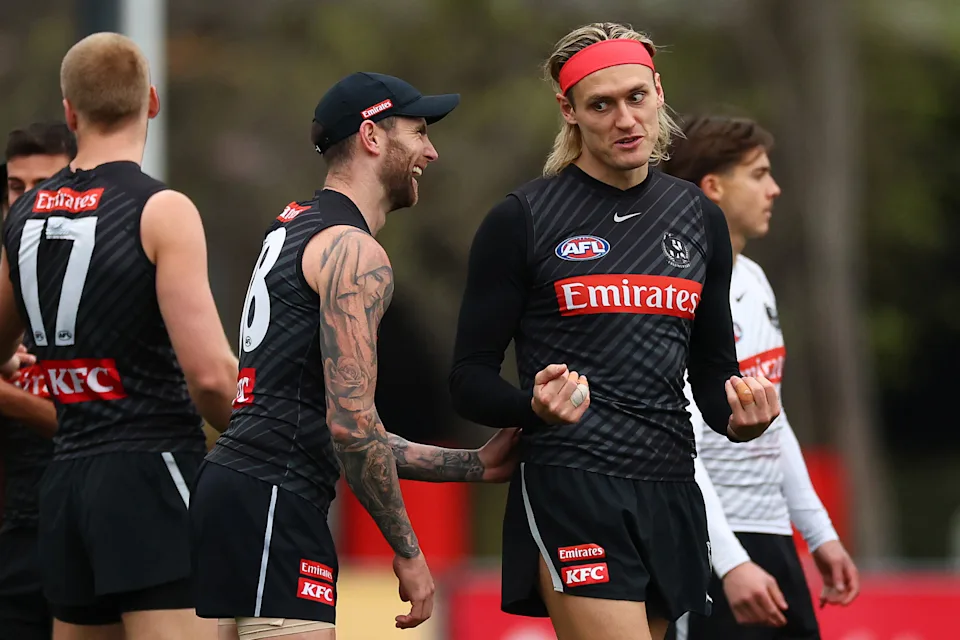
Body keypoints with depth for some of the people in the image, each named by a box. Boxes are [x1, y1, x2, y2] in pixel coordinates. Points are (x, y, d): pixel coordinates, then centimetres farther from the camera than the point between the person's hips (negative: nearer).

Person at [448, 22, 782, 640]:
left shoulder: (699, 218, 13)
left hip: (670, 496, 6)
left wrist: (736, 413, -1)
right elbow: (471, 377, -1)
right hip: (570, 492, -6)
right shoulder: (522, 220, -2)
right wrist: (533, 407, -22)